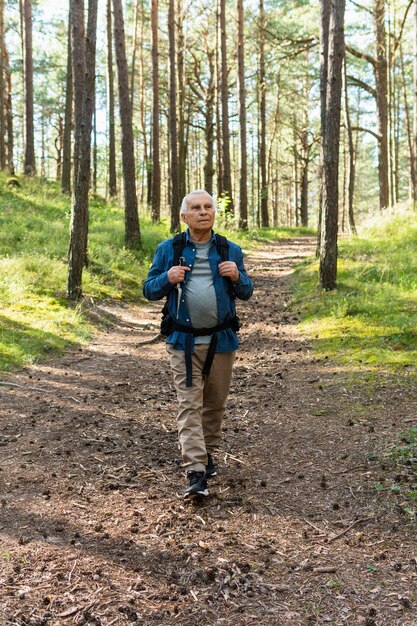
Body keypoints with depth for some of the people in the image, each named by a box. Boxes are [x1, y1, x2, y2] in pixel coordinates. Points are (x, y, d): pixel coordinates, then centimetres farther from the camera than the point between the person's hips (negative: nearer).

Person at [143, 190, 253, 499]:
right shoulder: (168, 249, 2)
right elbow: (149, 290, 4)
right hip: (184, 342, -2)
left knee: (215, 402, 13)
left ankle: (208, 453, 33)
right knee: (190, 404, -7)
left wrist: (237, 277, -12)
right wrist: (167, 279, -16)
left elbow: (246, 293, 10)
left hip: (222, 340, 2)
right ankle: (196, 473, -9)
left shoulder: (231, 250, 6)